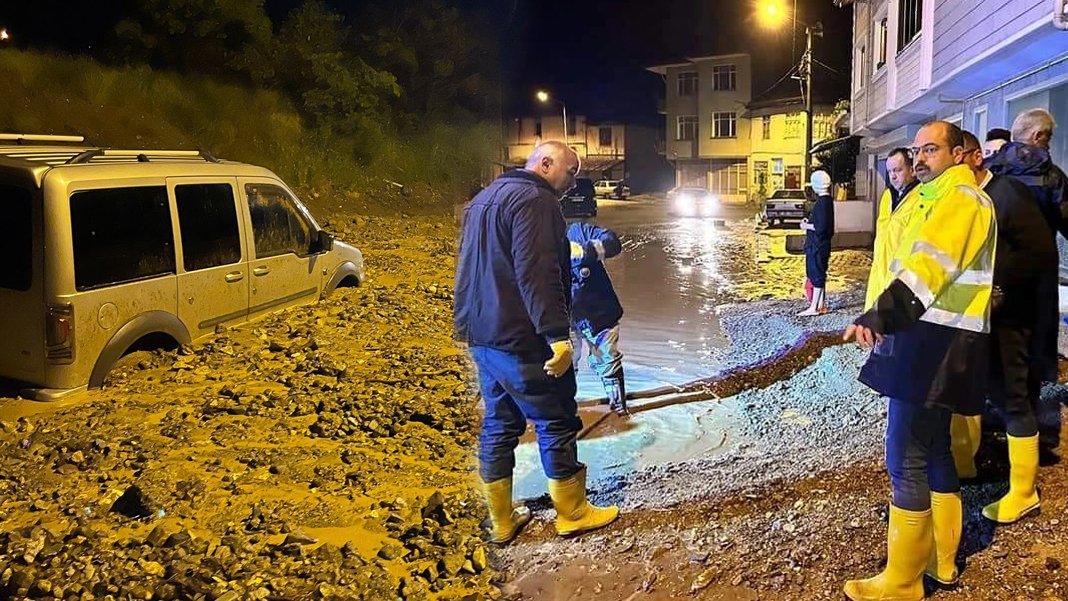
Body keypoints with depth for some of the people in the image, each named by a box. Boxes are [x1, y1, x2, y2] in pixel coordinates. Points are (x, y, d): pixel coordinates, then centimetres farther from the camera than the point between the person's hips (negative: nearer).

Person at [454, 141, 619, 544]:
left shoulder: (485, 198, 19)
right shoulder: (535, 200, -13)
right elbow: (537, 274, -24)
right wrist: (558, 334, -25)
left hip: (481, 335, 10)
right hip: (520, 339, -10)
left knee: (498, 423, 14)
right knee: (556, 423, 3)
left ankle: (502, 521, 21)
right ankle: (572, 513, 16)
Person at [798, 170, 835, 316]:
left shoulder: (822, 202, -19)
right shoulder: (827, 200, 12)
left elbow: (821, 227, -23)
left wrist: (807, 226, -10)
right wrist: (809, 221, 13)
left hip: (818, 245, -10)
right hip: (819, 245, 10)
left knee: (817, 276, -5)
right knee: (819, 275, 14)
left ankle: (814, 308, -1)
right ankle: (821, 306, 20)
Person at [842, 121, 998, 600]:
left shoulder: (962, 197, -10)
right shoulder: (935, 198, 23)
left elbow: (929, 264, -26)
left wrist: (880, 315, -37)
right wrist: (885, 317, 22)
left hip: (936, 342, -11)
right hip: (930, 338, 11)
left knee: (906, 458, -9)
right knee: (932, 448, 18)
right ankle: (940, 560, 31)